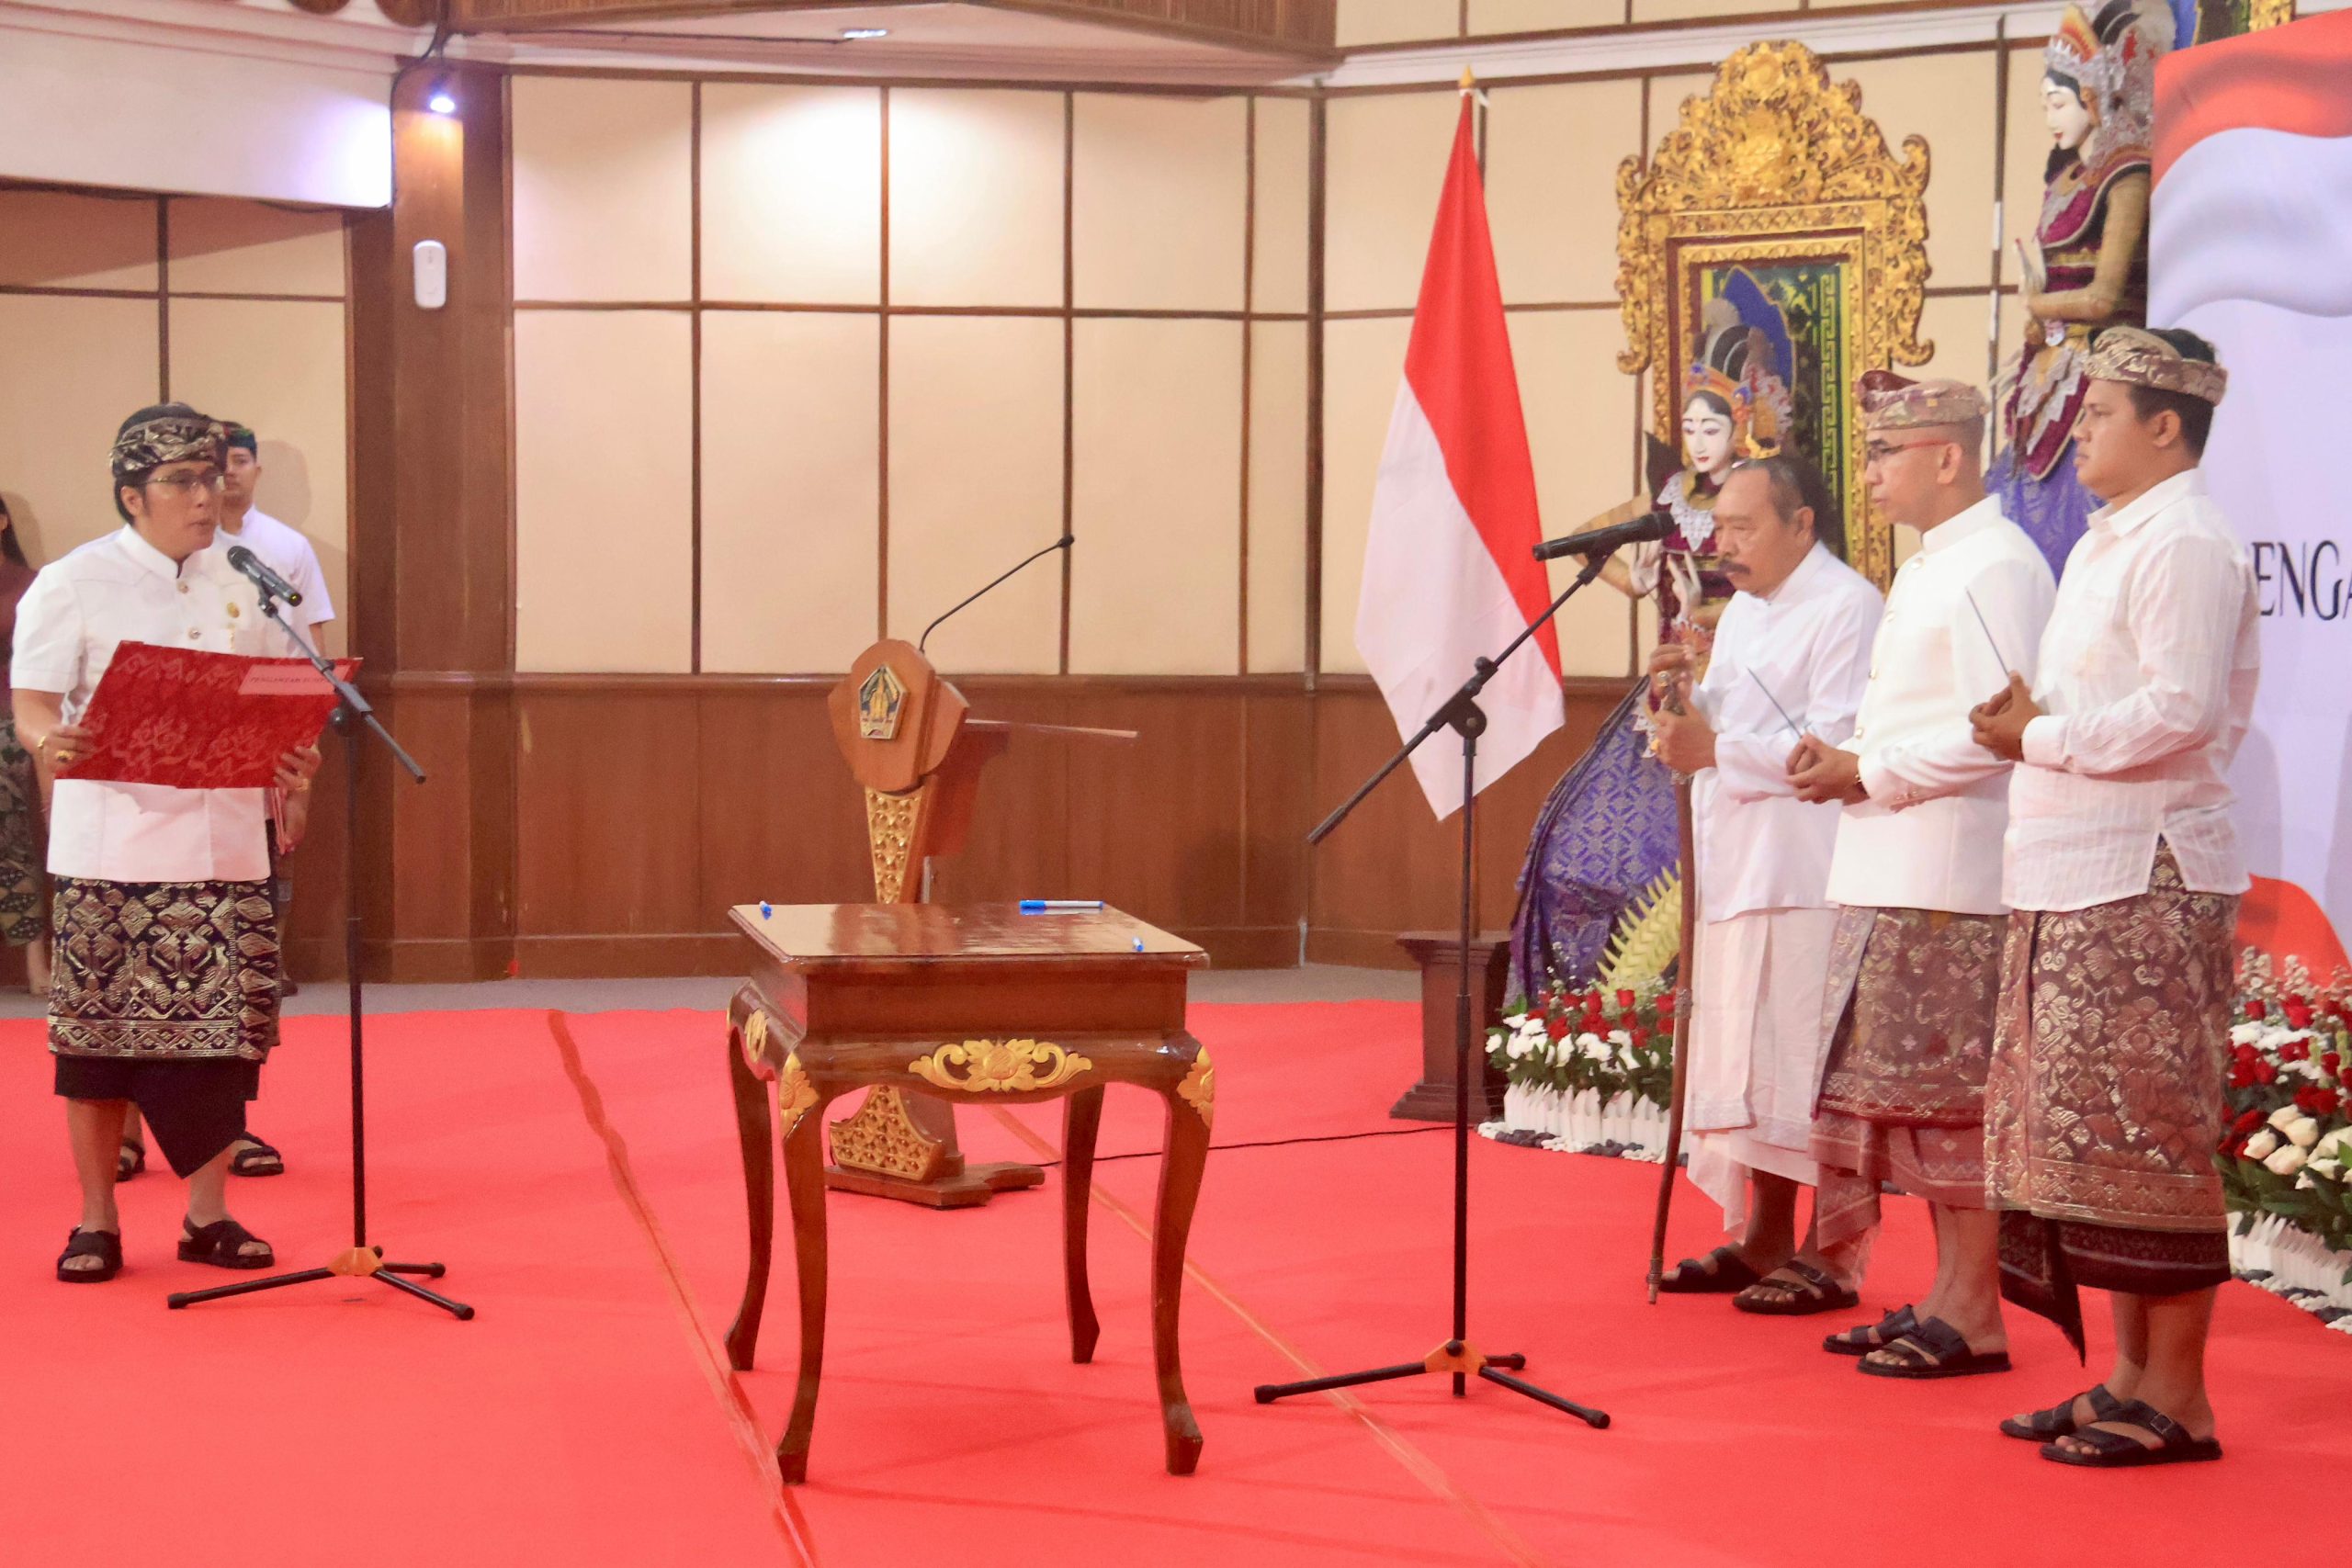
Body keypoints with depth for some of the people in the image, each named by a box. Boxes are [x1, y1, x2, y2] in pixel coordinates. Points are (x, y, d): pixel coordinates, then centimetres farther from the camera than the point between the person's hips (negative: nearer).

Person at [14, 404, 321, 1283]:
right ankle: (97, 1220, 14)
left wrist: (293, 773, -4)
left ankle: (208, 1212, 17)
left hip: (223, 843, 4)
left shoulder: (241, 589, 11)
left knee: (226, 1029, 4)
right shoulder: (73, 586, -3)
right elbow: (33, 707, -7)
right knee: (97, 1035, 1)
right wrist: (52, 743, -29)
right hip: (111, 843, -4)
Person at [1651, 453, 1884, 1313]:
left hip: (1810, 878, -9)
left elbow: (1832, 749, -19)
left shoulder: (1847, 607, -10)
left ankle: (1830, 1257, 0)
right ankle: (1761, 1241, 19)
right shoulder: (1742, 611, 19)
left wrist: (1716, 749, -21)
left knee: (1804, 1065, -7)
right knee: (1743, 1061, 11)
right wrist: (1686, 694, 2)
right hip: (1737, 871, 9)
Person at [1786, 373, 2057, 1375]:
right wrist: (1843, 760, 7)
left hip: (1951, 884, -10)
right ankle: (1946, 1294, 19)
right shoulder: (1926, 570, 20)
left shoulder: (1993, 568, -12)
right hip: (1893, 875, 10)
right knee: (1907, 1090, 12)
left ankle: (1973, 1311, 0)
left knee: (1949, 1091, -6)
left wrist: (1865, 772, -14)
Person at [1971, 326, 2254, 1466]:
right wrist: (2035, 726, 6)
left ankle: (2176, 1396, 0)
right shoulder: (2110, 544, 20)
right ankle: (2129, 1374, 19)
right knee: (2086, 1126, 11)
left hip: (2144, 881, -10)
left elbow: (2181, 710, -20)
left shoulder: (2183, 545, -10)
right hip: (2076, 881, 10)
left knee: (2144, 1132, -7)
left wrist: (2042, 736, -12)